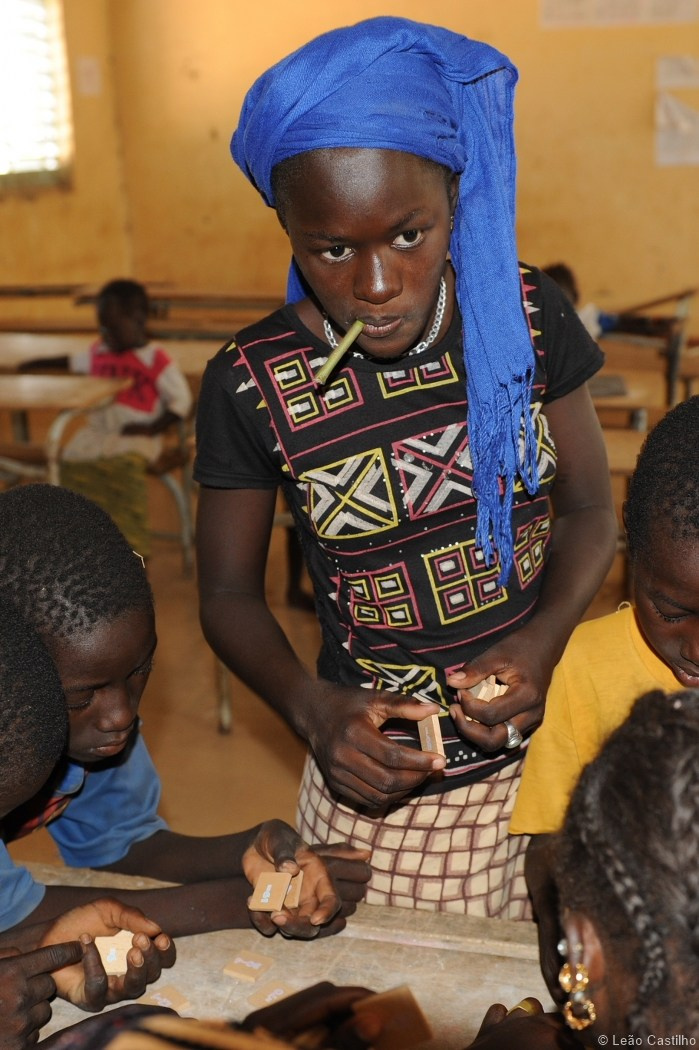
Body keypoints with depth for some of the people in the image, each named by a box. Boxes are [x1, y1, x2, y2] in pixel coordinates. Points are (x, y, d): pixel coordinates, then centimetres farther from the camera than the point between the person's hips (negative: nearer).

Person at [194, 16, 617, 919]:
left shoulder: (528, 315, -8)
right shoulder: (252, 386, -14)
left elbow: (588, 508, 1)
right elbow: (228, 591, -3)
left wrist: (543, 640, -17)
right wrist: (309, 705, -21)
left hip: (549, 751, 2)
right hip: (380, 787, -1)